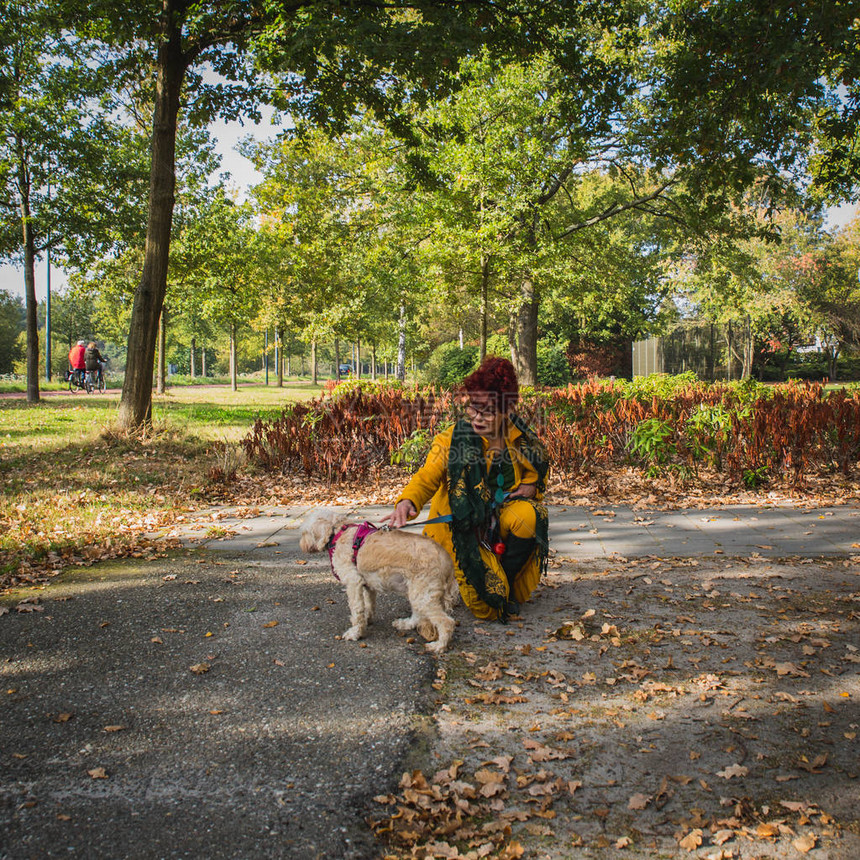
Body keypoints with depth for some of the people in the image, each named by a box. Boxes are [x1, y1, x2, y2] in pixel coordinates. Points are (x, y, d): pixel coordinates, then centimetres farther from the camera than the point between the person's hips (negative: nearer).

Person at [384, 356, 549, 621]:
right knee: (487, 609, -15)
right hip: (464, 526, -4)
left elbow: (538, 468, 15)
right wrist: (407, 501, -53)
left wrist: (531, 486, -7)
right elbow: (428, 476, -32)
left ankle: (508, 582, -6)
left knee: (527, 516, -31)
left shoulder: (521, 437, -6)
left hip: (504, 514, 4)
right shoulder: (452, 440, -18)